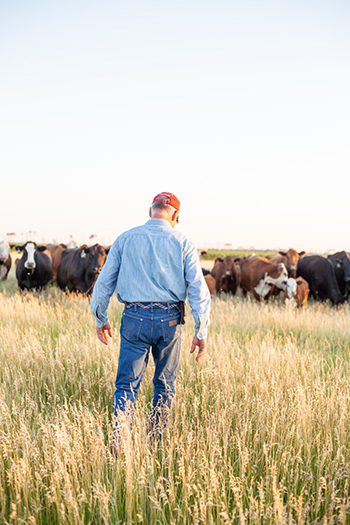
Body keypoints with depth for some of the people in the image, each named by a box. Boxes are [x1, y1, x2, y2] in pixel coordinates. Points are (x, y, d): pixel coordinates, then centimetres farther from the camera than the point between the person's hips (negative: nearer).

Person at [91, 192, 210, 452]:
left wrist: (101, 319, 16)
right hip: (169, 320, 0)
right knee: (165, 383, 17)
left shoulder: (125, 239, 5)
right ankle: (157, 440, 24)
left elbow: (105, 281, 5)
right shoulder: (183, 244, 2)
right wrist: (201, 332, -1)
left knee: (128, 384, 4)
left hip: (134, 318, 0)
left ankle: (118, 439, -13)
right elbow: (198, 289, -4)